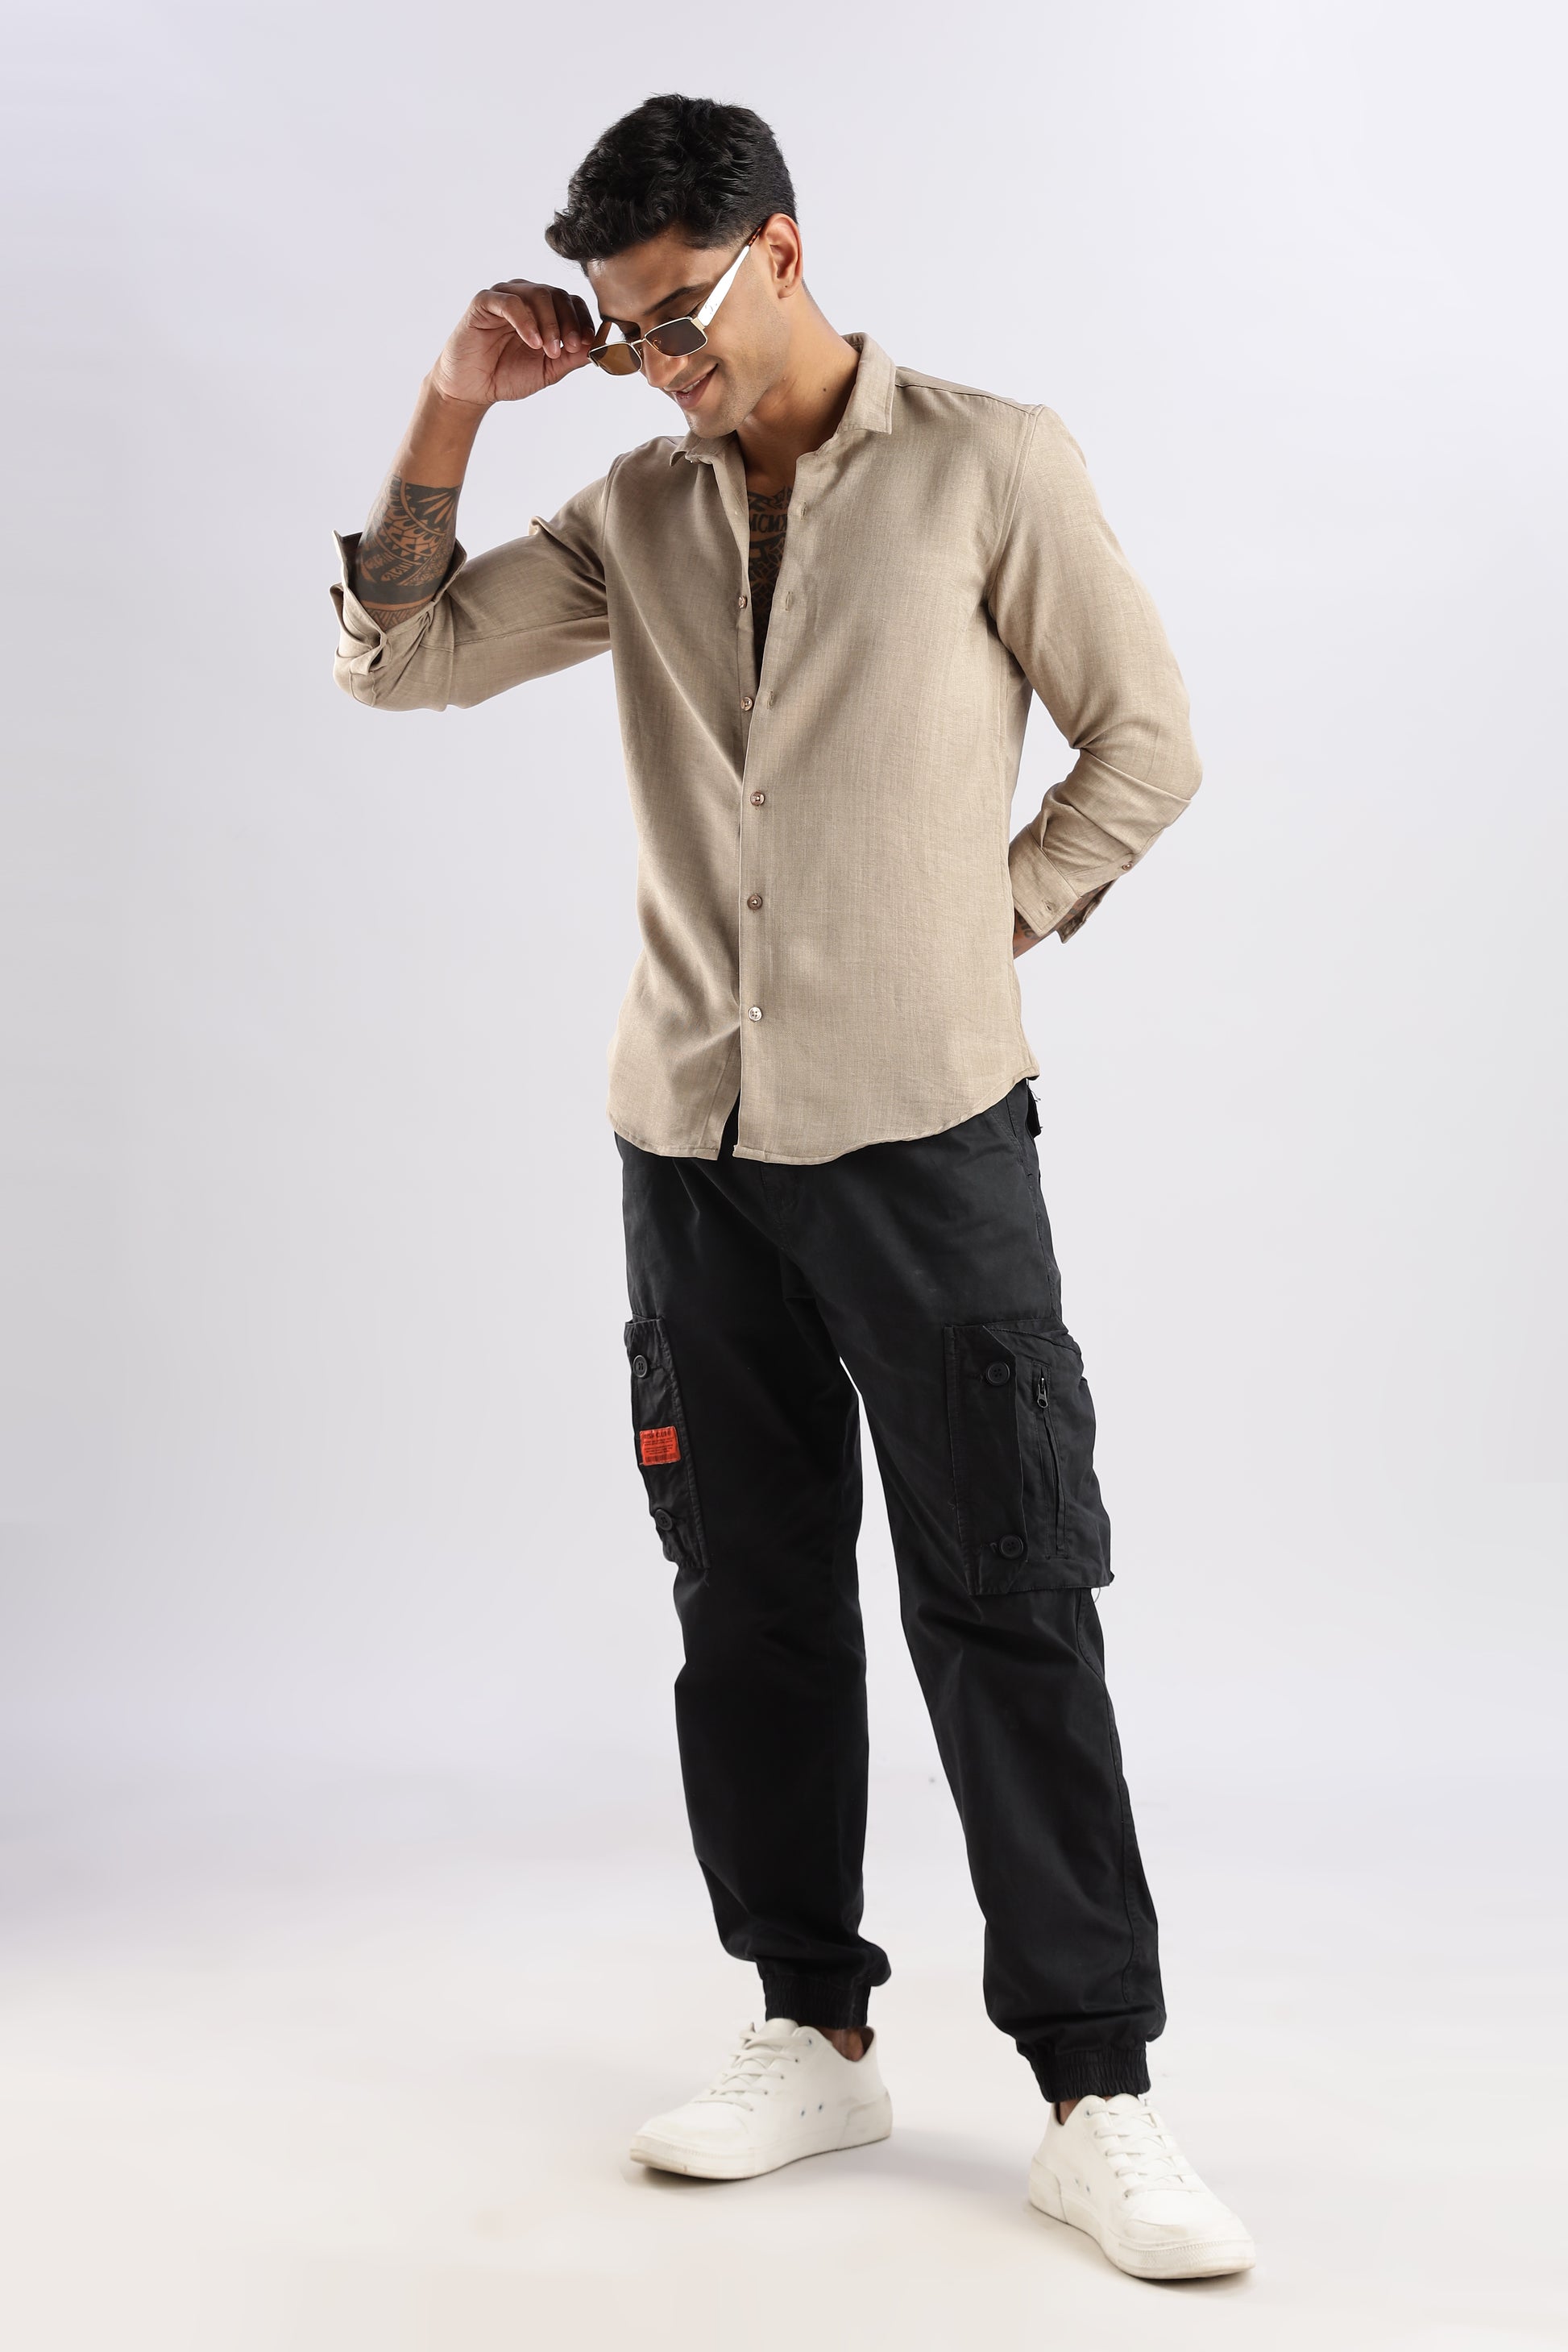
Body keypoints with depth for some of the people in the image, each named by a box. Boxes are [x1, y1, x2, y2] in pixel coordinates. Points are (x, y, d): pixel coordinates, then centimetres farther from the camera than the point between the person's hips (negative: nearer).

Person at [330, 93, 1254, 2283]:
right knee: (753, 1602, 9)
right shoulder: (639, 513, 10)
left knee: (1008, 1609, -4)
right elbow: (396, 659, 7)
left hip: (924, 1129, -4)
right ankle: (817, 2035, 22)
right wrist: (454, 405, 0)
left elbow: (1146, 741, 3)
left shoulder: (989, 464, -1)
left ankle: (1096, 2100, 3)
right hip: (695, 1134, 5)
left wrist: (989, 925, -1)